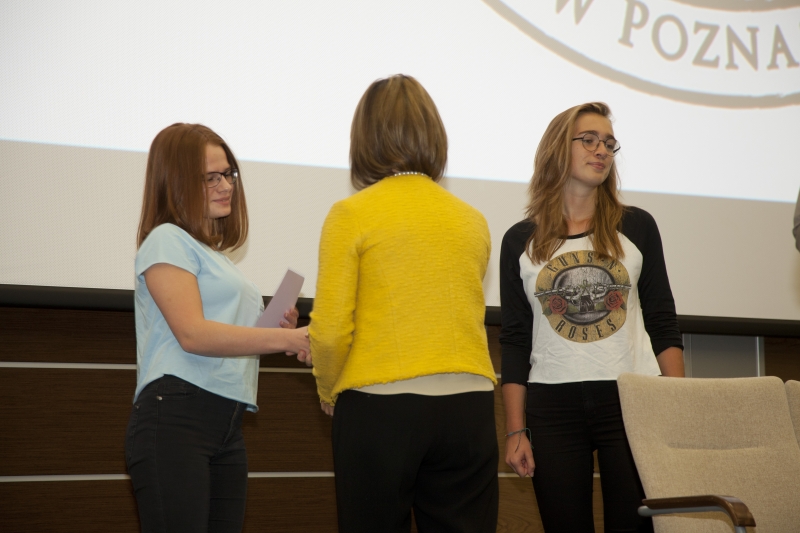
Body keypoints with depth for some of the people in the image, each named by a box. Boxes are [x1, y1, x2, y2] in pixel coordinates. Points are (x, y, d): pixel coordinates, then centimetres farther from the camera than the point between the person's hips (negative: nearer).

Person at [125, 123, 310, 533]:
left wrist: (274, 329, 10)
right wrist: (284, 339, -16)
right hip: (176, 417, -9)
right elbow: (192, 334, -14)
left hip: (226, 426, 9)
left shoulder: (214, 256, 26)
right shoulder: (168, 240, -2)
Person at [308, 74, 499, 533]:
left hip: (379, 405, -3)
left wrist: (329, 391, 10)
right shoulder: (473, 221, 10)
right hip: (468, 404, 4)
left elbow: (330, 330, -7)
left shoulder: (352, 214, -3)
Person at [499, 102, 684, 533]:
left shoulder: (636, 227, 6)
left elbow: (662, 323, 8)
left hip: (634, 401, 0)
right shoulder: (520, 241, 6)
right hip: (551, 407, 0)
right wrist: (515, 430, 1)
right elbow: (515, 341, 7)